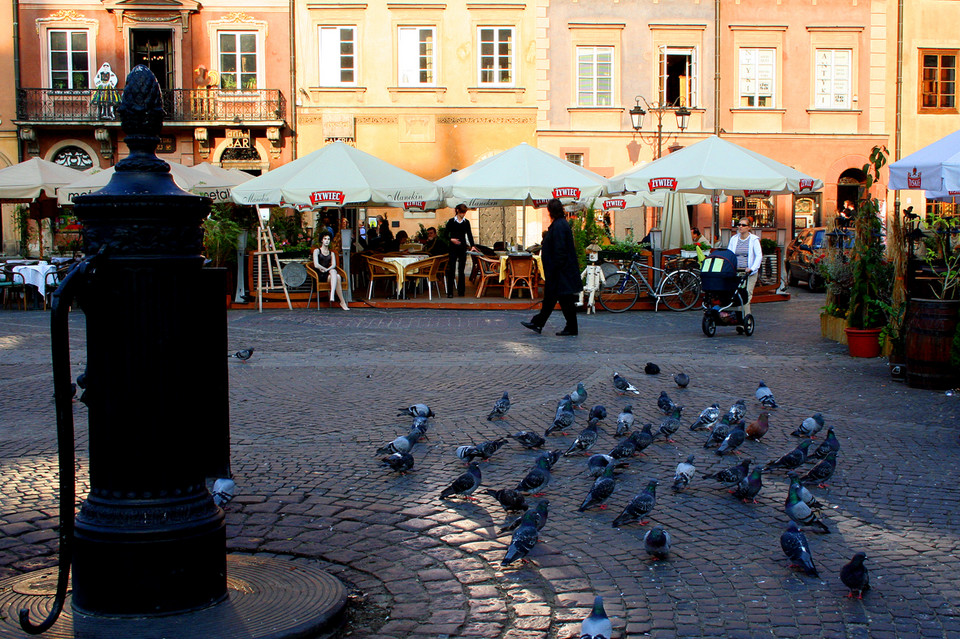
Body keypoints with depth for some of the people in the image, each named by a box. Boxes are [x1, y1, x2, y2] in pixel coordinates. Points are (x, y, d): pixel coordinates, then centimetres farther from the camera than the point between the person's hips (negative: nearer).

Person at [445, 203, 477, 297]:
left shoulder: (466, 222, 8)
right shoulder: (451, 221, -1)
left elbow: (469, 234, 8)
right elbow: (446, 235, 1)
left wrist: (472, 246, -3)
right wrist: (451, 239, -17)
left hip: (463, 247, 3)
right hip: (453, 247, -3)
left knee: (461, 270, 5)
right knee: (451, 269, -5)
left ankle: (461, 291, 11)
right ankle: (450, 292, -3)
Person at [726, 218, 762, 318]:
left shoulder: (754, 240, 1)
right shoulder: (733, 239, 12)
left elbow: (759, 256, -4)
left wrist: (751, 268, -16)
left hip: (749, 272, -3)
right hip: (736, 271, 3)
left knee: (747, 294, -10)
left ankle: (746, 317, -8)